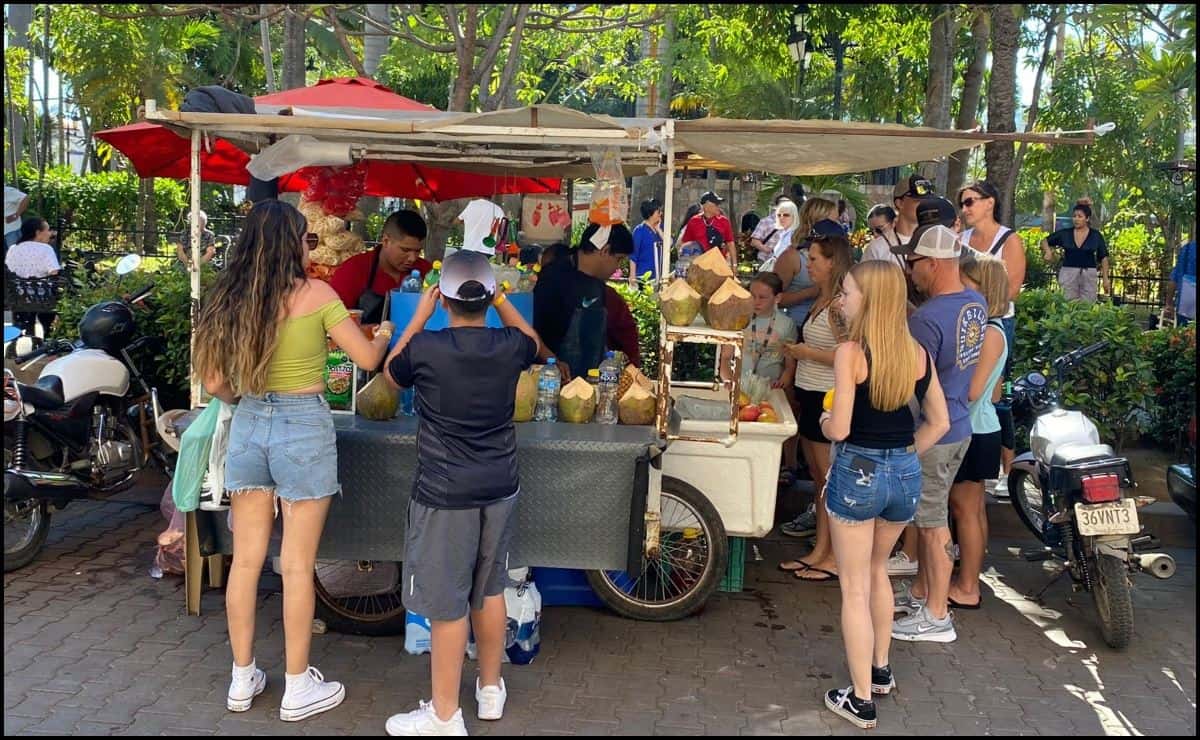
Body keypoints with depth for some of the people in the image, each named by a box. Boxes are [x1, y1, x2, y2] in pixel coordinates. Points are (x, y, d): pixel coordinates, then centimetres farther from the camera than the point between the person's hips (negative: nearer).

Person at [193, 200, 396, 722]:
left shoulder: (231, 297, 2)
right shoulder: (315, 294, -10)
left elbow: (214, 382, 5)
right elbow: (367, 359, -5)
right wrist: (383, 334, 16)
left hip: (248, 426, 5)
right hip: (302, 429, -5)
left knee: (245, 559, 14)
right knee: (296, 565, 4)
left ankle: (242, 679, 27)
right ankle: (297, 689, 17)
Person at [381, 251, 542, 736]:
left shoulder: (425, 348, -15)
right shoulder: (509, 347, -5)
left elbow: (391, 374, 9)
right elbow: (533, 343, 21)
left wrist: (420, 315, 11)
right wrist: (500, 299, 23)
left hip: (445, 495, -4)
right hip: (500, 489, 5)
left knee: (447, 604, 5)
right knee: (489, 591, 19)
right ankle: (491, 690, 35)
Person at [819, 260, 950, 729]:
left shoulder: (851, 352, -16)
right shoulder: (917, 353, 2)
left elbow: (838, 429, -18)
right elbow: (939, 422, 7)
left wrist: (822, 420, 3)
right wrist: (904, 457, 14)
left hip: (858, 473, -6)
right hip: (906, 474, 6)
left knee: (855, 587, 7)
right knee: (876, 570, 28)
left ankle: (861, 701, 15)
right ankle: (880, 669, 40)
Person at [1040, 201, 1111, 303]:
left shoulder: (1096, 235, 2)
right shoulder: (1064, 233, 3)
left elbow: (1103, 257, 5)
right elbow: (1045, 241, 13)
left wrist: (1105, 279, 0)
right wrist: (1048, 252, -8)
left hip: (1089, 274, -1)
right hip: (1068, 273, 1)